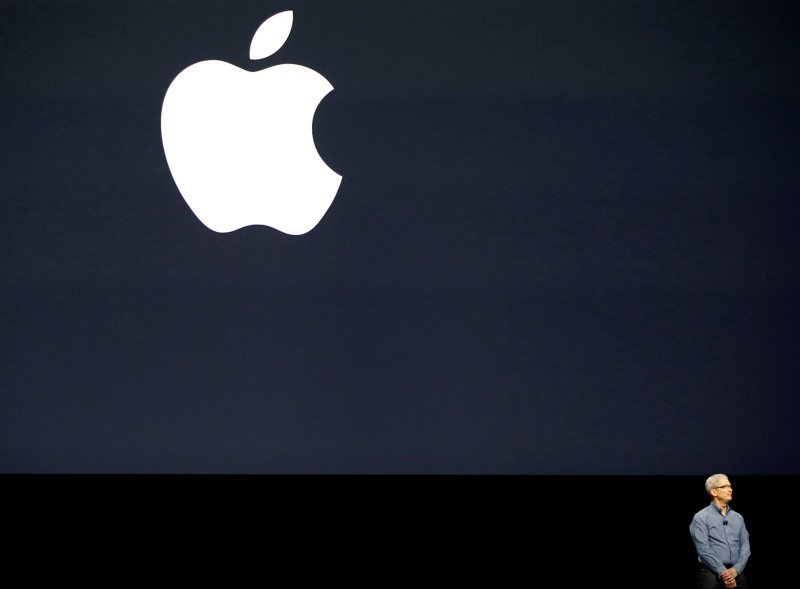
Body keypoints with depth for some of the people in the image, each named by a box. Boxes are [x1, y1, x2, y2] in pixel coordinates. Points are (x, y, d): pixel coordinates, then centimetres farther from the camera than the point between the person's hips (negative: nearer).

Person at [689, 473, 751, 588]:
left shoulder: (738, 517, 14)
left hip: (737, 573, 4)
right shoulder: (701, 518, -1)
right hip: (712, 573, -4)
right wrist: (723, 572, -15)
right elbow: (704, 549, -10)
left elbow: (745, 546, 7)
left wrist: (736, 569, -10)